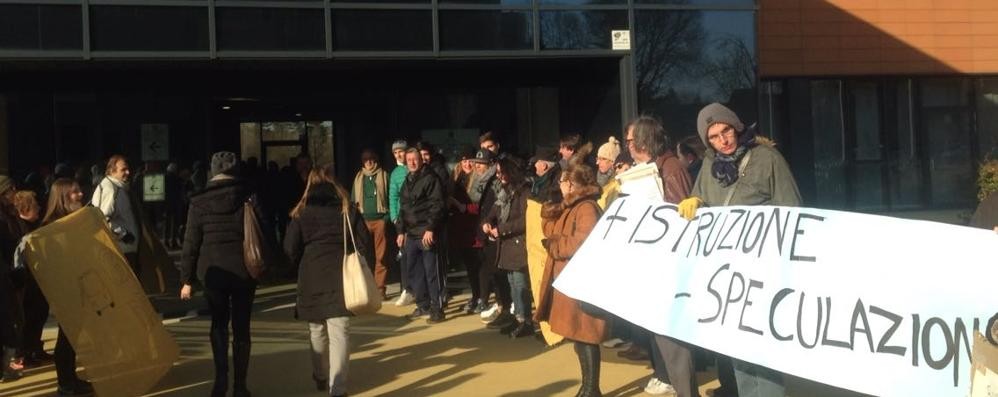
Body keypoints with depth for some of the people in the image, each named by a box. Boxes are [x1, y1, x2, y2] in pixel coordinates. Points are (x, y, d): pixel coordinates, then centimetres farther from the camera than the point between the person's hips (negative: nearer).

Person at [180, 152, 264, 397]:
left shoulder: (199, 202, -2)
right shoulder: (248, 196, -3)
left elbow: (191, 244, -1)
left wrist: (186, 279, 5)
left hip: (212, 270, 0)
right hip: (243, 269, 0)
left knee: (219, 323, 16)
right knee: (241, 326, 9)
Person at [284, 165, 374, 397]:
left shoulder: (301, 212, 5)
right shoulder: (347, 209, 6)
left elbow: (291, 248, -1)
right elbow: (365, 243, 1)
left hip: (312, 277, 1)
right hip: (342, 275, -1)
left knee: (317, 330, 18)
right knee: (340, 332, -3)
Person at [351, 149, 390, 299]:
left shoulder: (383, 175, 6)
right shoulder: (359, 177, 13)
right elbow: (353, 200, 16)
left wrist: (388, 216, -8)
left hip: (380, 219, -2)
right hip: (363, 220, 3)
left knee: (380, 256, -2)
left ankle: (380, 287, 2)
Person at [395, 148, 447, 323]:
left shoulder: (430, 179, -6)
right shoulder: (407, 181, 18)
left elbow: (438, 205, -13)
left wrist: (430, 229, -19)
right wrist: (401, 231, 18)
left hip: (426, 233, -8)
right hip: (411, 234, 8)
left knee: (431, 272, -6)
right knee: (414, 271, 11)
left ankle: (437, 308, 0)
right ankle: (423, 305, 22)